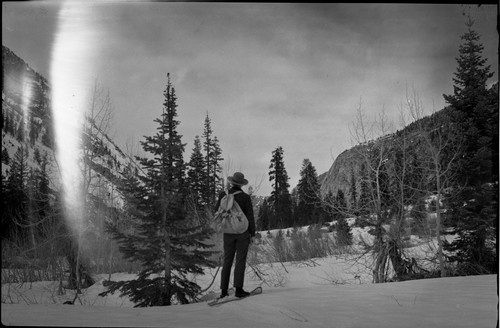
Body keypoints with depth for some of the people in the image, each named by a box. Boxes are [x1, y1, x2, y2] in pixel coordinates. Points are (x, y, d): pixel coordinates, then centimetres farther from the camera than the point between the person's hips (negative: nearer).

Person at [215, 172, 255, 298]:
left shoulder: (223, 195, -2)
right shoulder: (245, 197, -10)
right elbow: (250, 216, -7)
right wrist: (252, 233, 0)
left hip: (228, 232, 3)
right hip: (243, 232, -3)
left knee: (227, 260, 9)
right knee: (241, 260, 1)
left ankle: (224, 290, 8)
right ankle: (238, 289, -4)